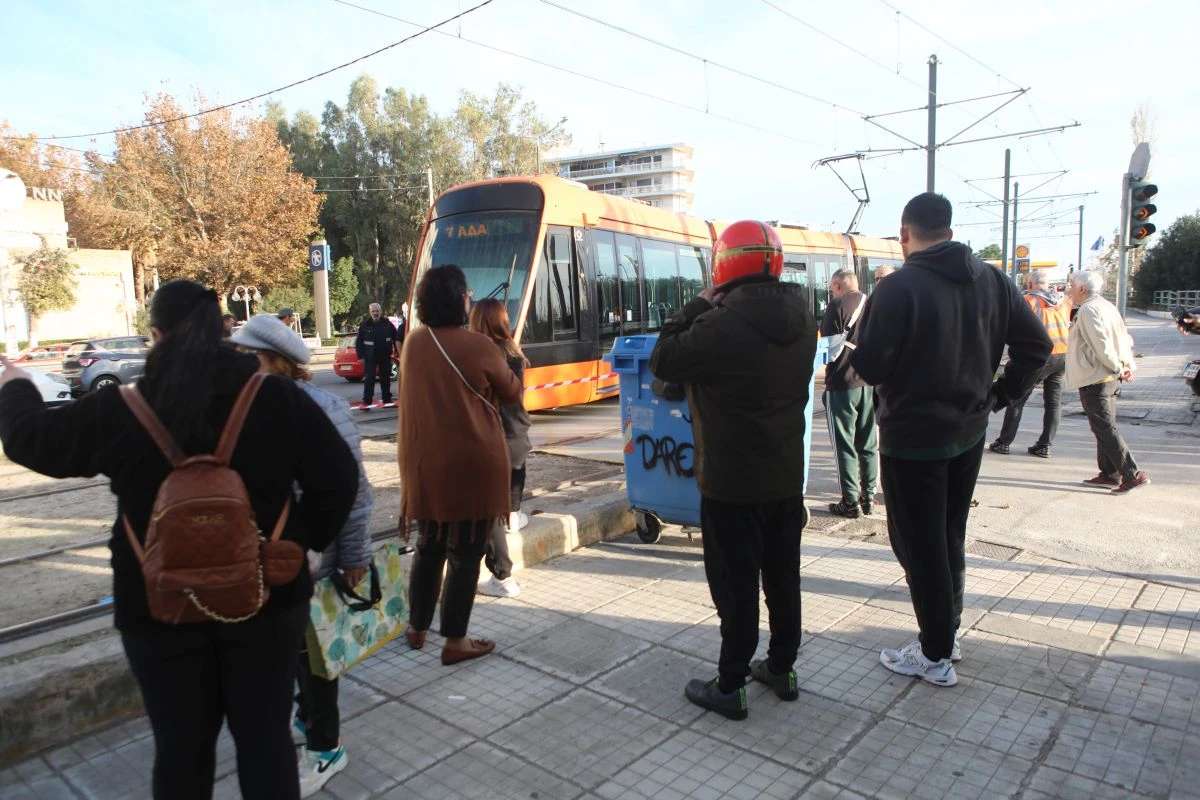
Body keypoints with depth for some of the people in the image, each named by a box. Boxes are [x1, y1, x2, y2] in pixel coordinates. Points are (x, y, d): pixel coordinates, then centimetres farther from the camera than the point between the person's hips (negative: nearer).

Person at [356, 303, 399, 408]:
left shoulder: (387, 323, 2)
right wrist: (361, 356, -5)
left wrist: (396, 351, 7)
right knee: (369, 378, -7)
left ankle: (386, 399, 20)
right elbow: (359, 342, 0)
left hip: (385, 356, 2)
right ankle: (367, 400, -5)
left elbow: (395, 338, 11)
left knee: (385, 378, 10)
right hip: (370, 357, -2)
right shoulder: (365, 325, -2)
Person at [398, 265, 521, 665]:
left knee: (428, 546, 20)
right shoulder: (478, 346, -14)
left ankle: (417, 629, 32)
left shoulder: (413, 344, 2)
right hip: (472, 462, -6)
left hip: (423, 462, 6)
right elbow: (511, 393, 1)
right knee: (465, 552, 6)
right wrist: (507, 364, 20)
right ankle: (455, 641, 15)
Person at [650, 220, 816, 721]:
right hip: (786, 476, 7)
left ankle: (730, 687, 18)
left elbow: (663, 361, -12)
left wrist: (697, 306, -3)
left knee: (735, 584, 5)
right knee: (783, 575, 18)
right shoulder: (801, 319, 0)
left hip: (732, 482, -7)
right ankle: (782, 668, 34)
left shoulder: (721, 326, -23)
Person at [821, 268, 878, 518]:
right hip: (870, 382, 6)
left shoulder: (837, 306, -11)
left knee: (844, 445, 1)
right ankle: (868, 497, 19)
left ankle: (850, 502, 4)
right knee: (869, 444, 13)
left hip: (842, 384, -6)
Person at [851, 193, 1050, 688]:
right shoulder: (991, 280, 1)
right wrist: (1003, 392, 9)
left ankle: (935, 656, 16)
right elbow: (1036, 343, 3)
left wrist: (861, 335, -1)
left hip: (911, 439, -7)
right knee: (951, 538, 21)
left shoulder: (898, 288, -20)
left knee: (920, 546, 5)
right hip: (969, 431, 7)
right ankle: (948, 632, 34)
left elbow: (869, 366, -20)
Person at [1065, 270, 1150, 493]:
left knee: (1105, 428, -6)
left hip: (1094, 380, -10)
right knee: (1106, 427, 15)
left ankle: (1133, 474, -8)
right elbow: (1125, 339, 16)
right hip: (1110, 378, 10)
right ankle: (1109, 474, 20)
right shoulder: (1107, 306, 16)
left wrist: (1118, 368, -12)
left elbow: (1101, 344, -22)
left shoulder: (1088, 310, -15)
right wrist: (1128, 366, 8)